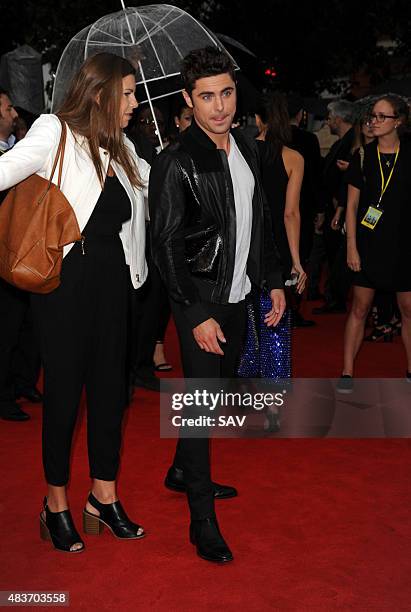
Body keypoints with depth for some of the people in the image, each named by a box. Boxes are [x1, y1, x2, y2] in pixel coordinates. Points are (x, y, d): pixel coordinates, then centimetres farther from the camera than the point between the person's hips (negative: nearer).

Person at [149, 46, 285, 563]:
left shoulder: (245, 148, 6)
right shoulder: (176, 163, -16)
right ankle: (202, 519, 6)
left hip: (237, 294, 8)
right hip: (200, 301, -7)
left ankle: (182, 472, 38)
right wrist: (198, 314, -18)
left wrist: (273, 281, 12)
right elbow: (165, 247, -16)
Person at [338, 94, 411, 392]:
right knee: (360, 308, 5)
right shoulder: (363, 156, 2)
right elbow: (352, 204, 3)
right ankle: (347, 372, 13)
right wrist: (352, 246, -2)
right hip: (369, 243, 1)